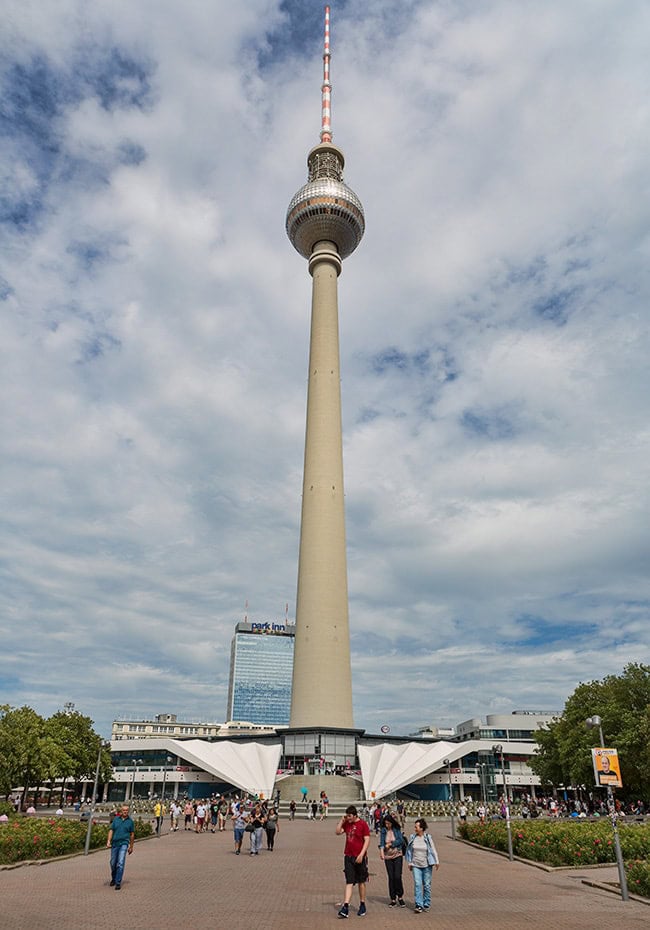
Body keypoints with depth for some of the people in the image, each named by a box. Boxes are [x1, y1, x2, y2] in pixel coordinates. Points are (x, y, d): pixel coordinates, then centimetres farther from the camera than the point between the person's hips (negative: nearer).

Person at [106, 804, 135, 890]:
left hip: (124, 844, -3)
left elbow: (132, 834, 9)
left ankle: (118, 883, -7)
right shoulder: (116, 819, 5)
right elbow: (111, 830, 4)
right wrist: (108, 841, -10)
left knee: (120, 863, -14)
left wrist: (131, 847, 11)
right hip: (114, 843, 3)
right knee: (113, 863, 12)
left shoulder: (130, 821, 2)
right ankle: (113, 878, 38)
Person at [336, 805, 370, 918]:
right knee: (349, 882, -1)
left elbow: (367, 840, -13)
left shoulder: (363, 824, -10)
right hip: (348, 857, 4)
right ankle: (345, 907, -5)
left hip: (360, 857, -3)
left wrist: (361, 855, -19)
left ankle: (362, 906, 26)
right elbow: (338, 832, 4)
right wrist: (342, 820, -4)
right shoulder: (347, 824, 6)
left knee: (361, 882, 11)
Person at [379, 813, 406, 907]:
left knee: (397, 876, -7)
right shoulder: (383, 831, -1)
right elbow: (381, 842, -9)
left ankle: (400, 897, 12)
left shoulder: (397, 829, -2)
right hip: (388, 857, 1)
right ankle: (393, 899, 15)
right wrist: (381, 851, -27)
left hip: (397, 855, -1)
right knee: (391, 878, 3)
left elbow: (401, 840, -8)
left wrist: (390, 844, -12)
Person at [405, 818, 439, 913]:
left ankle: (426, 904, 20)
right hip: (416, 865, 1)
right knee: (417, 884, -9)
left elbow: (433, 850, -2)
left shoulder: (428, 837, -6)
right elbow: (409, 851, 9)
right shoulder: (412, 837, 1)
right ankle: (418, 905, -7)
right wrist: (409, 863, 10)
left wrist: (437, 862, -8)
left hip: (427, 865, -1)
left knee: (427, 885, 5)